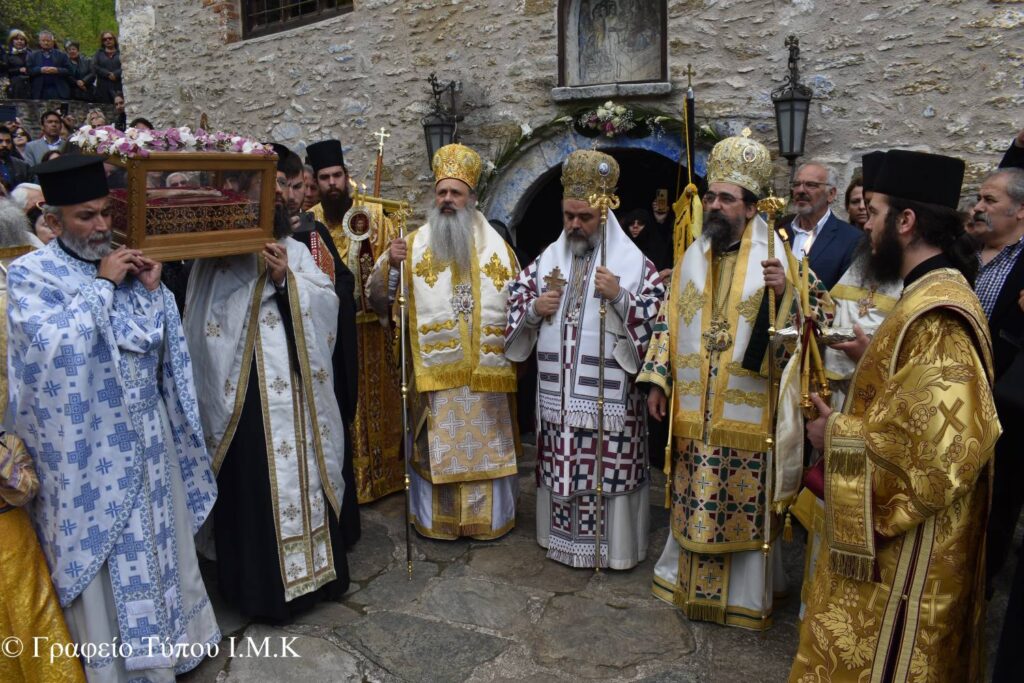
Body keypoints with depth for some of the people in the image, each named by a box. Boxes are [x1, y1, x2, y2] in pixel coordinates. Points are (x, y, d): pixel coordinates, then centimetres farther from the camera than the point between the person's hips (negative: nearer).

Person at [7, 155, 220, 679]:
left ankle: (165, 638, 36)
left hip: (146, 432, 5)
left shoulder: (127, 264, 5)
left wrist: (152, 288, -8)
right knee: (106, 551, 8)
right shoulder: (31, 274, -9)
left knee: (159, 536, 17)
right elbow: (58, 347, -25)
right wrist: (102, 285, -18)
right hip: (90, 442, -5)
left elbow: (164, 343, 4)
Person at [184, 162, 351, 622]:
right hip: (243, 397, -3)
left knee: (304, 477, 11)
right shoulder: (214, 261, 1)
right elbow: (206, 327, -10)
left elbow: (327, 302, 0)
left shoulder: (296, 252, 10)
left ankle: (312, 569, 28)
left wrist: (286, 279, -14)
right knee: (253, 487, 3)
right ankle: (263, 585, 20)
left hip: (296, 393, 3)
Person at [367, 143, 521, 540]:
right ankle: (436, 518, 24)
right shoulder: (413, 245, 3)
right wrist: (391, 264, -19)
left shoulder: (497, 248, 8)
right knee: (437, 447, 7)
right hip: (433, 371, -1)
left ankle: (488, 517, 27)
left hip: (486, 371, 2)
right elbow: (378, 301, -2)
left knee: (486, 445, 11)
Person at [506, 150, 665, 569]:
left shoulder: (634, 263, -3)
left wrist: (619, 297, -21)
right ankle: (564, 538, 30)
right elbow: (515, 306, 13)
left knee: (611, 470, 2)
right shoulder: (547, 260, 9)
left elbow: (659, 324, -7)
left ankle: (614, 545, 20)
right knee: (561, 468, 12)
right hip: (558, 395, 4)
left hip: (610, 397, -4)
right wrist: (534, 309, -9)